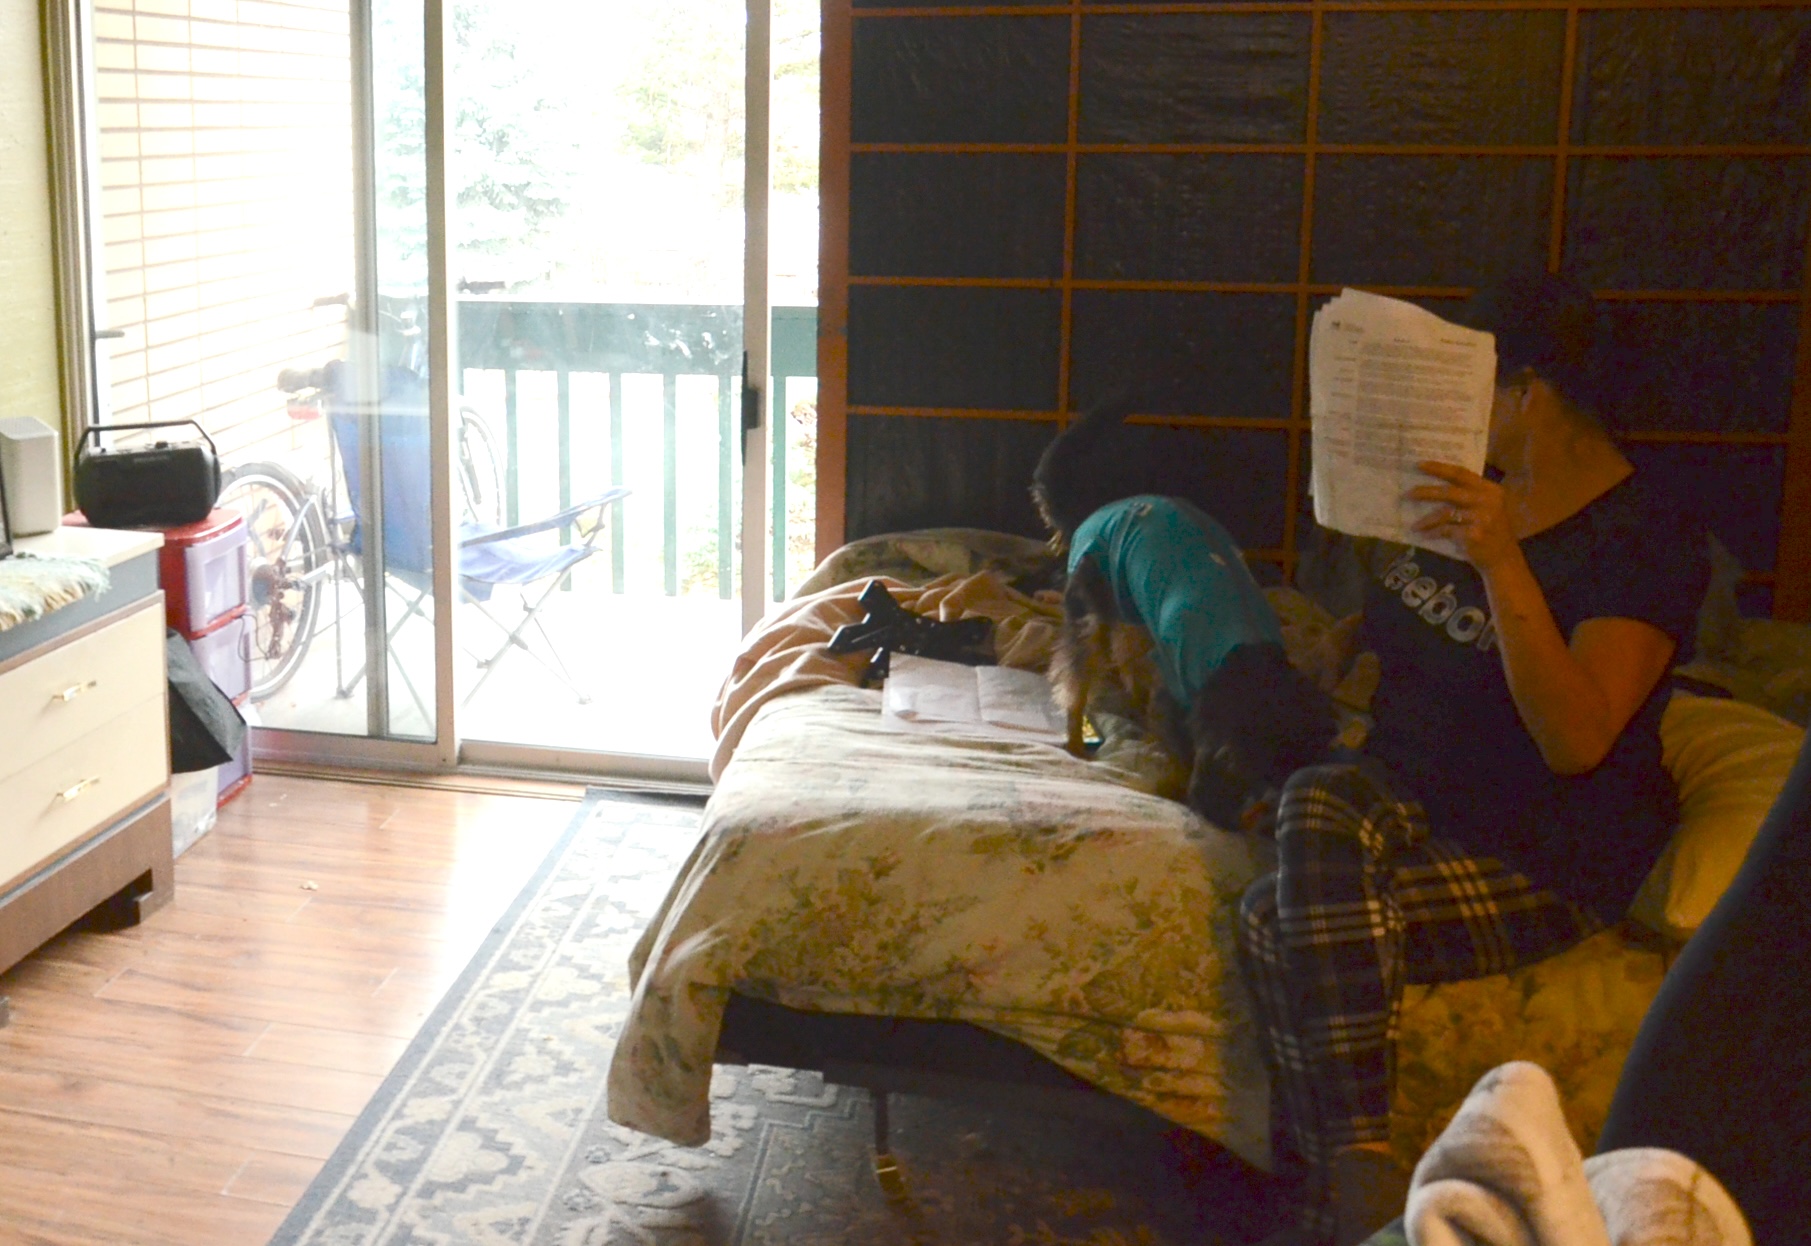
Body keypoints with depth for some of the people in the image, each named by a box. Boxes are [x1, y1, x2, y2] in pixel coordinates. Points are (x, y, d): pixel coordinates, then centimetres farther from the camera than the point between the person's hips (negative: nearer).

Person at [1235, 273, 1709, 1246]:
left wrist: (1503, 562, -35)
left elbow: (1576, 740, -27)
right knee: (1314, 803, -29)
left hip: (1548, 858, -7)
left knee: (1282, 919, -28)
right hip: (1412, 795, 7)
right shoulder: (1473, 491, 11)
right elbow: (1380, 643, 27)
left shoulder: (1646, 541, -13)